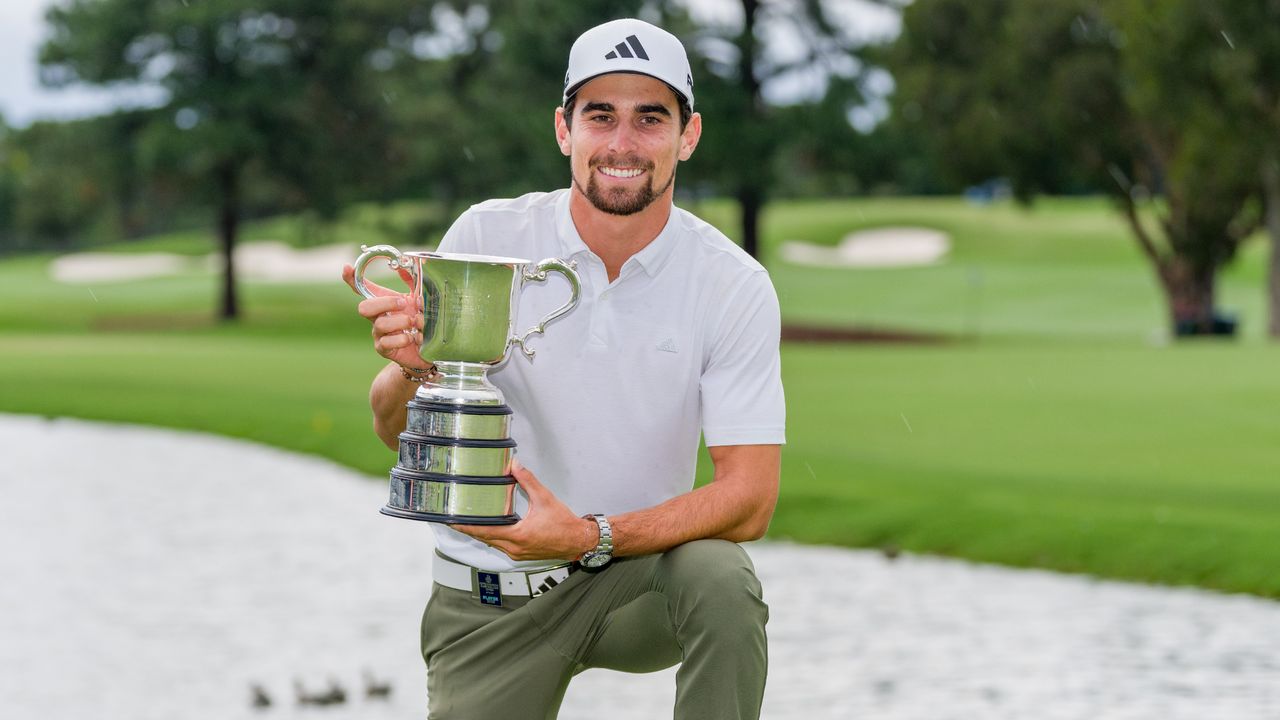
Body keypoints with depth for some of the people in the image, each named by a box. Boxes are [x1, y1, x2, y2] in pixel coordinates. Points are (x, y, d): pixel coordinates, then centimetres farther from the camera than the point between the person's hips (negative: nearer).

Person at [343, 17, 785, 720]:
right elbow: (394, 429, -4)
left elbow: (748, 495, -14)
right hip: (487, 598, 1)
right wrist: (413, 368, -29)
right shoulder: (486, 236, -7)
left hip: (636, 575, -1)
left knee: (719, 576, -31)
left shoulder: (733, 286, -10)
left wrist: (590, 537, -27)